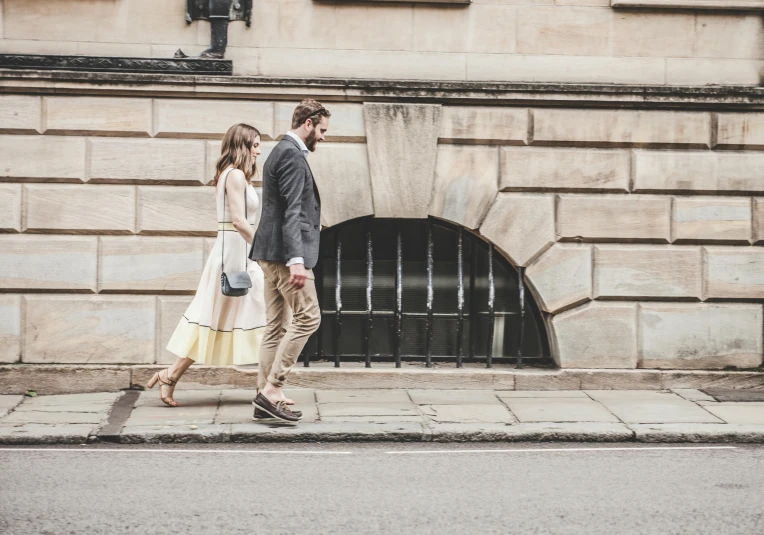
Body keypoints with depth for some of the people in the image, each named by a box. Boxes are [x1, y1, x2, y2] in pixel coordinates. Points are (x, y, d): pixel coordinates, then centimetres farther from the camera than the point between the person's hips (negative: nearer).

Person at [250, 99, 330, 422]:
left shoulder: (282, 152, 19)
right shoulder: (293, 155, -12)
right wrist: (296, 259, -25)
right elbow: (291, 211, -20)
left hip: (272, 254, 11)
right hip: (285, 251, -11)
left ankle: (266, 399, 11)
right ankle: (272, 389, -10)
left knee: (276, 325, 10)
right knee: (307, 317, -9)